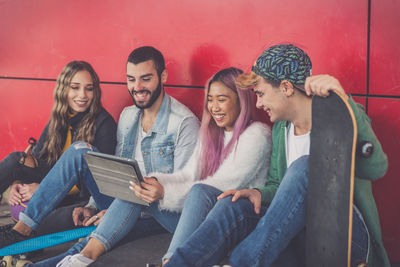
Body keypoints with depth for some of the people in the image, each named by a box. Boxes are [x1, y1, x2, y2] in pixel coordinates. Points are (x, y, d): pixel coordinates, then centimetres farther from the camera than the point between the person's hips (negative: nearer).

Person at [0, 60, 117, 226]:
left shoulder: (104, 123, -12)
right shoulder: (58, 119, 9)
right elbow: (36, 158, 8)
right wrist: (16, 183, -14)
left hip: (80, 197, -6)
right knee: (16, 158, -17)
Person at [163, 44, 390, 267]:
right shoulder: (280, 128, 12)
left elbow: (376, 168, -28)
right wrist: (260, 193, -4)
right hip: (302, 238, 6)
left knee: (305, 167, -30)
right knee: (231, 205, -18)